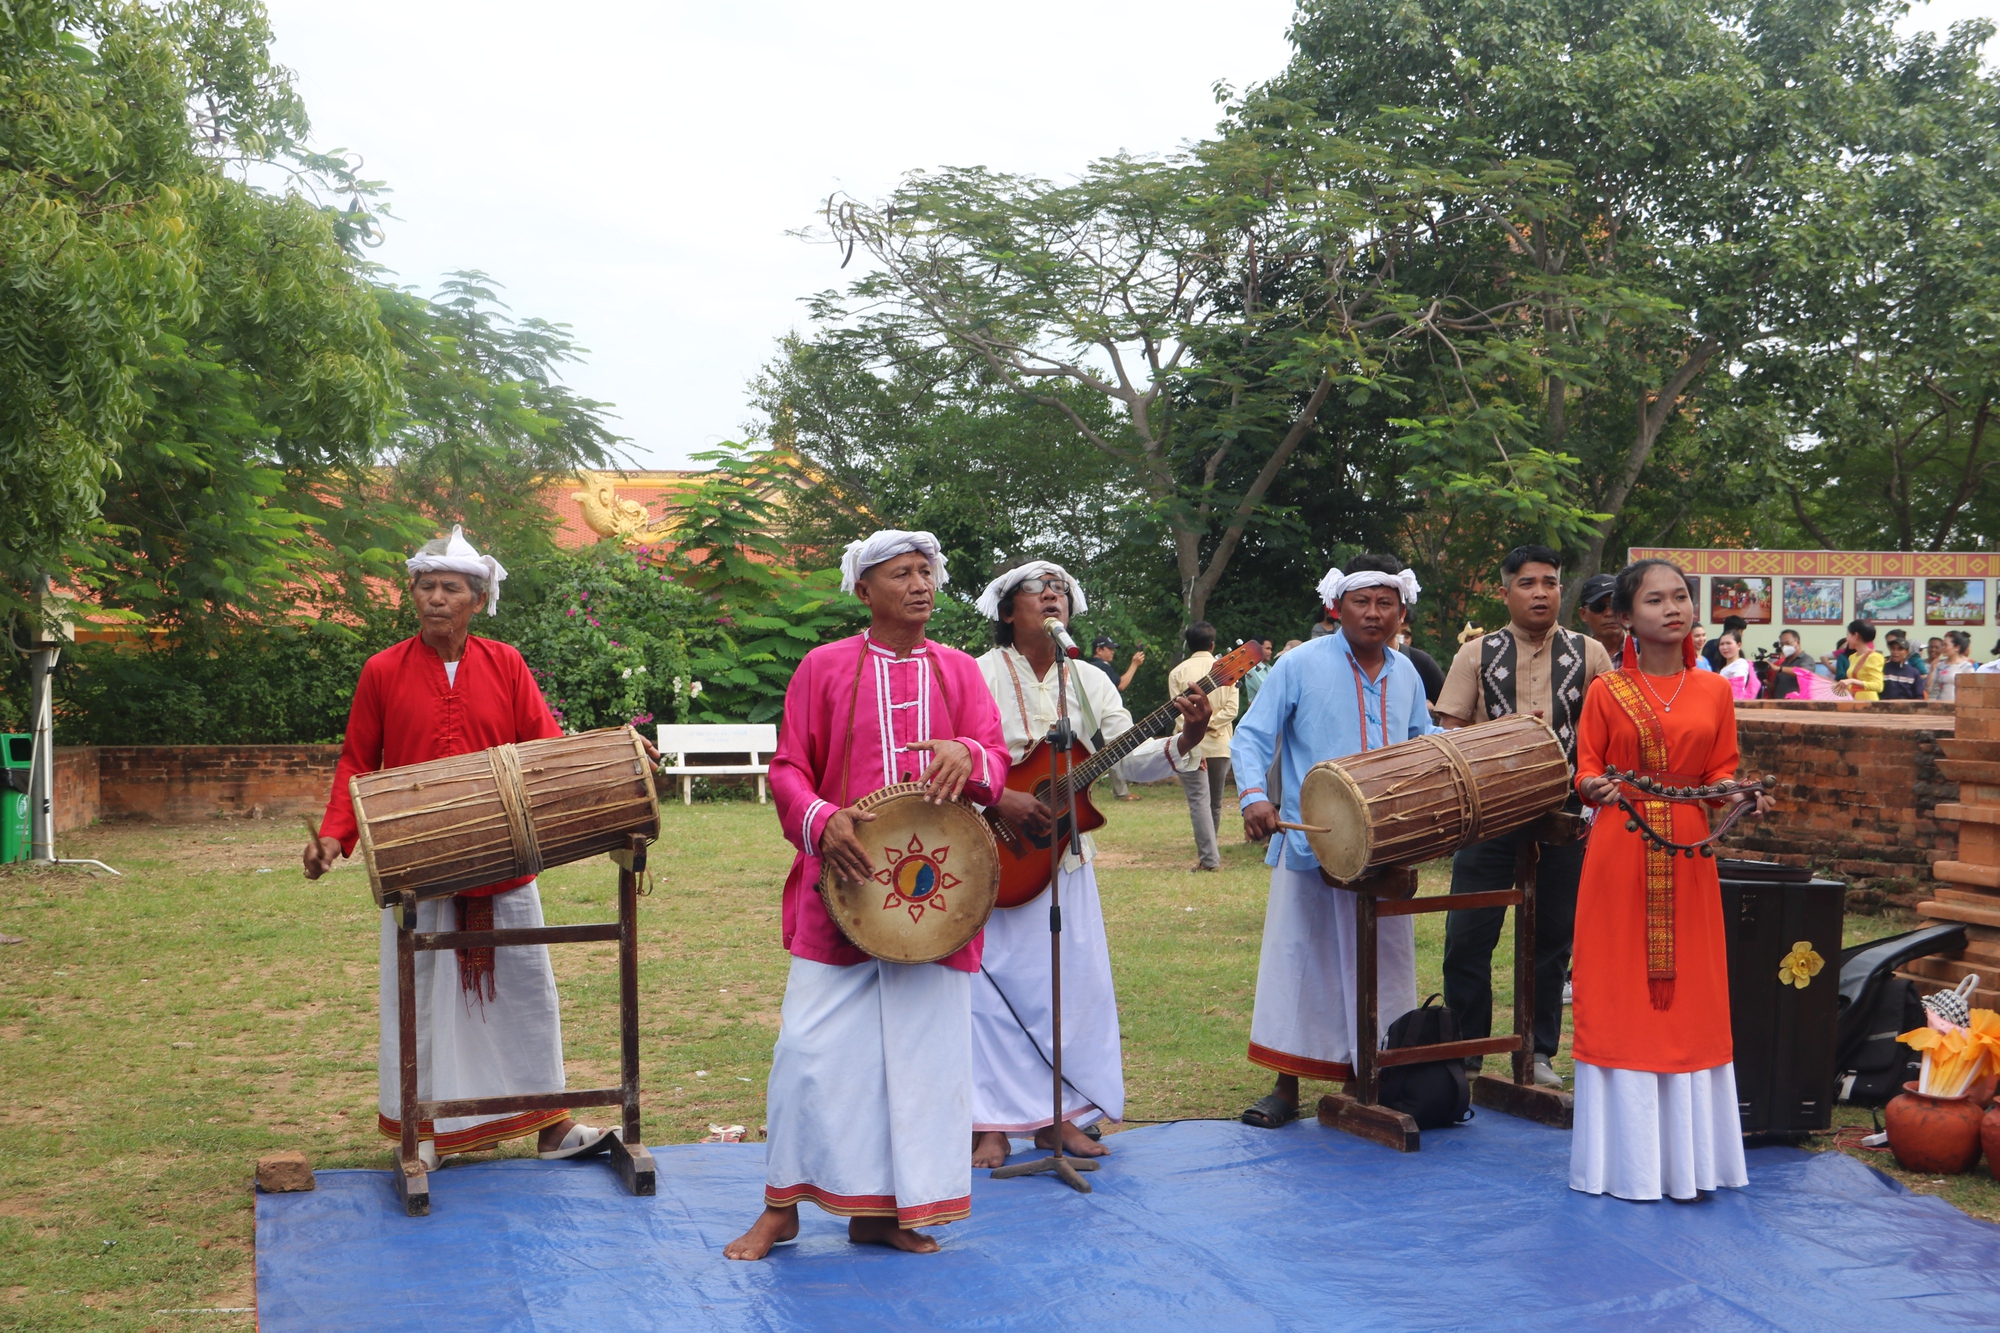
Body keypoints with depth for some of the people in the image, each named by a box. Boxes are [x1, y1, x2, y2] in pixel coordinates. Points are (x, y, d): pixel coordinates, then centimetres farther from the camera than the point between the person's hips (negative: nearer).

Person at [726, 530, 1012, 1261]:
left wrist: (966, 755, -22)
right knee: (810, 1048, -4)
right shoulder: (825, 667, 6)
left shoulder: (960, 671, 11)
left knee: (920, 1050, 4)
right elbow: (787, 769, 4)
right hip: (842, 882, -2)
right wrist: (821, 820, -16)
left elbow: (997, 763, 2)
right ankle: (782, 1204, 12)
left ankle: (880, 1208, 17)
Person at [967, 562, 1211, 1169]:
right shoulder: (979, 675, -7)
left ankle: (1056, 1114, 19)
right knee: (993, 984, -4)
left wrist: (1186, 739, -18)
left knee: (1074, 980, 7)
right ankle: (993, 1124, 6)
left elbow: (1131, 759, -1)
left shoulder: (1090, 682, 7)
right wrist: (1001, 799, -25)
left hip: (1064, 854, 5)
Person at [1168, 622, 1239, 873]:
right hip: (1220, 744, 3)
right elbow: (1231, 709, -7)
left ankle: (1209, 858, -14)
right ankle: (1209, 850, 26)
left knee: (1199, 800, -6)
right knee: (1215, 801, 15)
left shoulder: (1177, 673, -1)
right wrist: (1209, 724, -5)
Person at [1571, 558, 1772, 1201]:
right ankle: (1626, 1156, 12)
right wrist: (1596, 787, -19)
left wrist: (1742, 796, -12)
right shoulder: (1606, 691, 1)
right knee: (1619, 998, 2)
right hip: (1619, 853, -2)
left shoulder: (1713, 691, 7)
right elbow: (1585, 771, 3)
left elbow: (1720, 773, 9)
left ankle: (1684, 1157, 14)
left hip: (1687, 858, 2)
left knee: (1687, 999, 4)